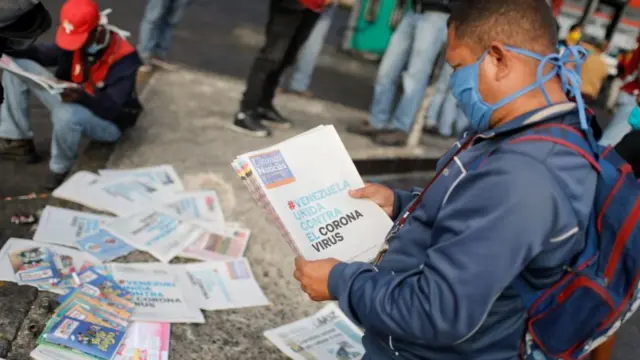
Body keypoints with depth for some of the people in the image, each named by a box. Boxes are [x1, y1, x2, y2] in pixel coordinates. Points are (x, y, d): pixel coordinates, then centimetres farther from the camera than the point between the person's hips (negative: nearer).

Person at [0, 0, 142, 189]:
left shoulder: (123, 59, -28)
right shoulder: (74, 38, -11)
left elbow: (112, 109, -30)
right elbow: (43, 54, 5)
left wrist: (82, 98, -48)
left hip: (108, 122, -7)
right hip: (71, 101, 7)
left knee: (66, 114, -42)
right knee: (17, 66, -5)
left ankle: (60, 168, -11)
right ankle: (17, 142, -1)